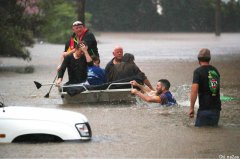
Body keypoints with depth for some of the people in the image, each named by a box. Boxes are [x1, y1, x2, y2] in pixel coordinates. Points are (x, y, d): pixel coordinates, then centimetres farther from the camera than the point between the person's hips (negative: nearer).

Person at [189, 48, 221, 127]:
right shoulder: (215, 71, 12)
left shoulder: (198, 71, -8)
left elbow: (194, 90, -16)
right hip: (216, 108, 6)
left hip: (204, 109, -6)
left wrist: (191, 108, -12)